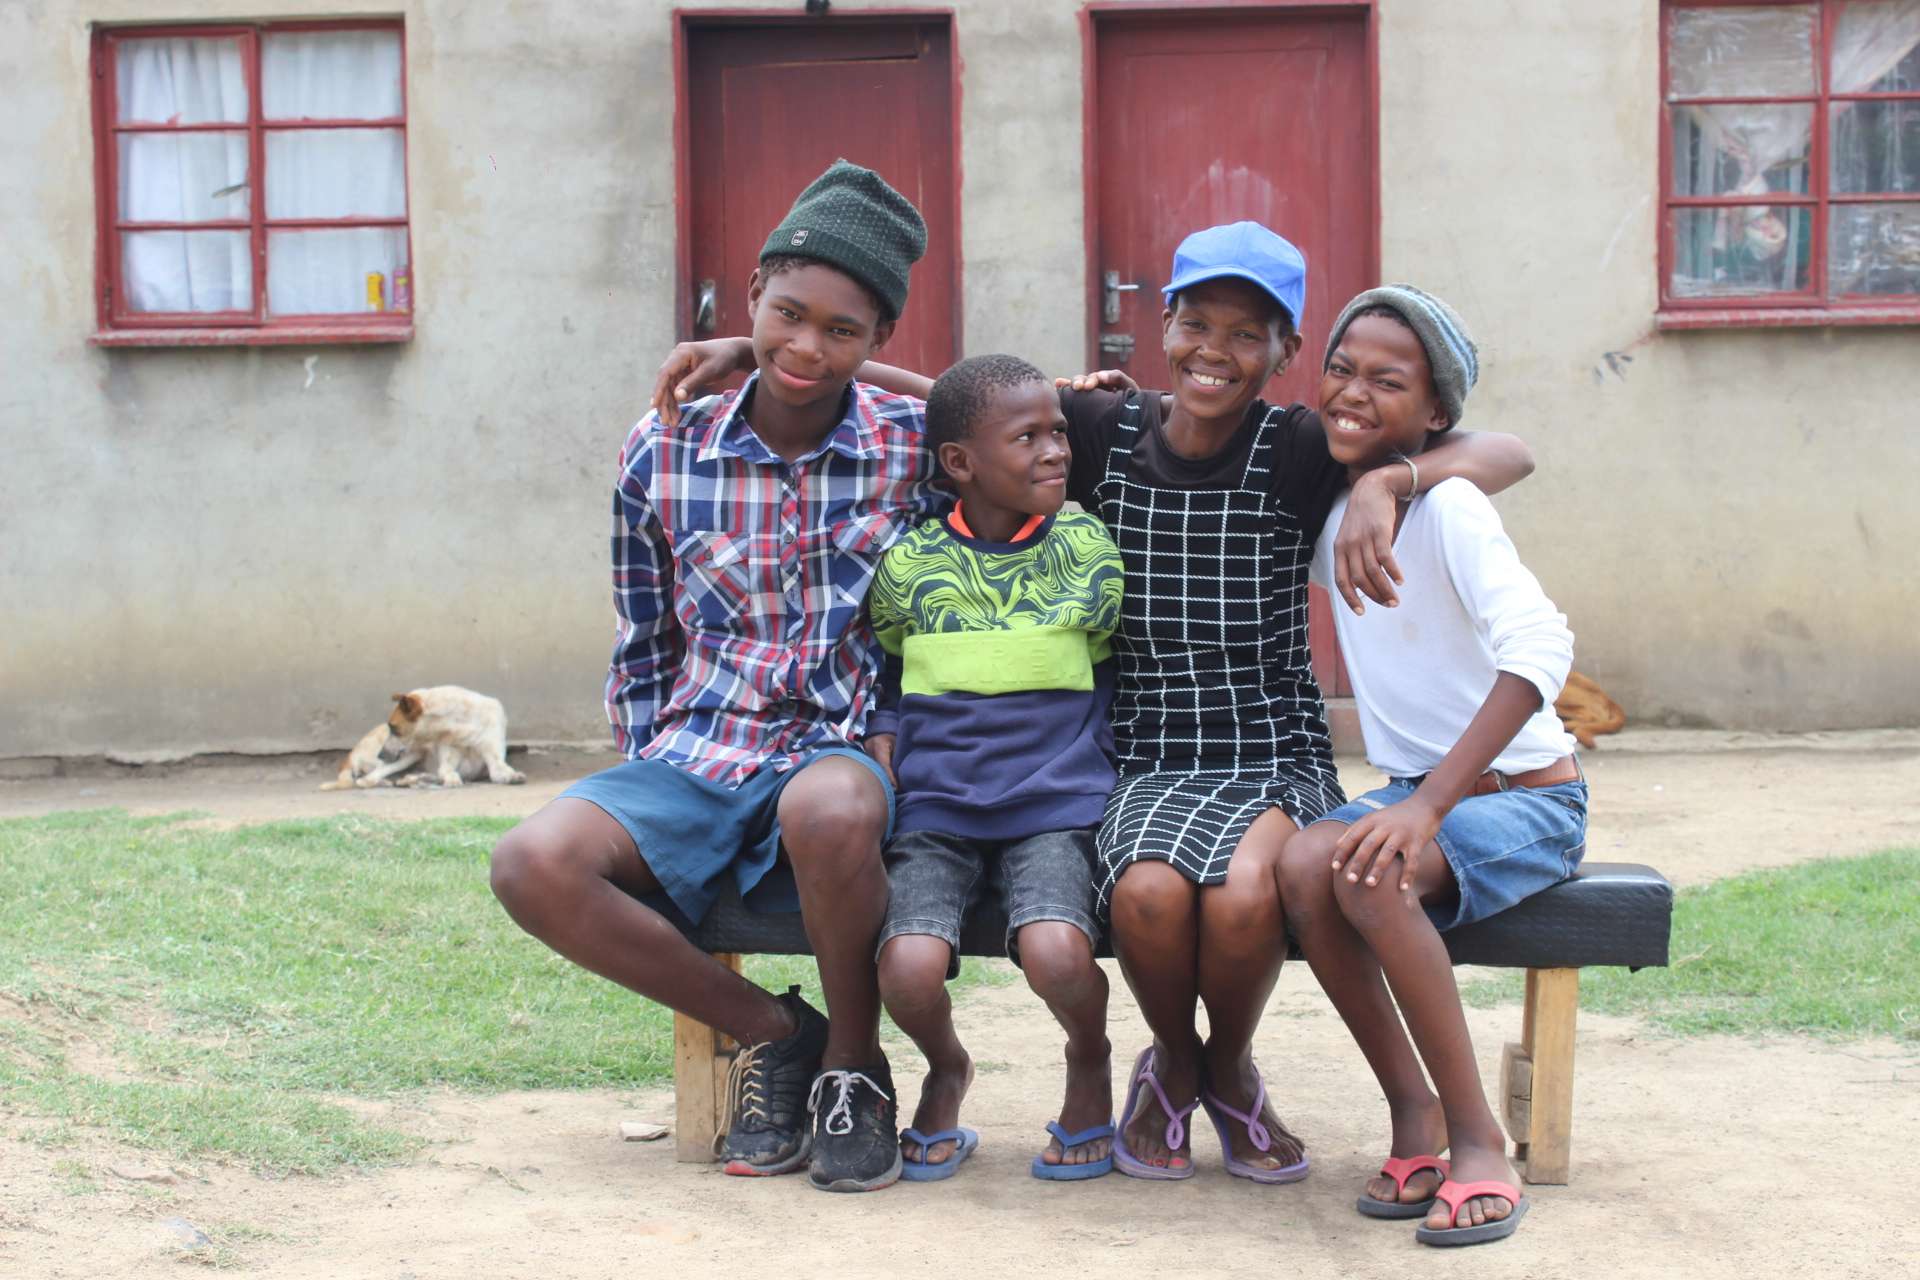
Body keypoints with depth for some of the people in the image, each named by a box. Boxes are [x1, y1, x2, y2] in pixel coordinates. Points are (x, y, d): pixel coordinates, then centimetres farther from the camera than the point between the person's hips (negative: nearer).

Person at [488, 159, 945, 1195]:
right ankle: (771, 1032, -4)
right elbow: (643, 647, 14)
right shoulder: (662, 454, 3)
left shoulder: (915, 448, -3)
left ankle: (853, 1065, -10)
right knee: (534, 863, -25)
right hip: (699, 755, 3)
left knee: (828, 808, -40)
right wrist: (645, 791, 9)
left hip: (848, 751, -3)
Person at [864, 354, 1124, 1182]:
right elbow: (882, 683, 17)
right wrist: (880, 753, -1)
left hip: (1055, 805, -1)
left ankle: (1090, 1061, 8)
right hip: (933, 805, 1)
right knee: (908, 967, -24)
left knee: (1055, 951, -29)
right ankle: (945, 1069, 14)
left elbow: (1112, 680, 16)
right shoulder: (906, 563, 5)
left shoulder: (1087, 548, 6)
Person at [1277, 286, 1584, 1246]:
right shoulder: (1327, 509, 5)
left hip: (1525, 797, -6)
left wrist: (1428, 804, -38)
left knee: (1370, 875, -33)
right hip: (1418, 793, 6)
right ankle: (1411, 1109, -10)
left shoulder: (1445, 506, -18)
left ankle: (1476, 1135, -18)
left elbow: (1540, 646, -32)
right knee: (1304, 865, -25)